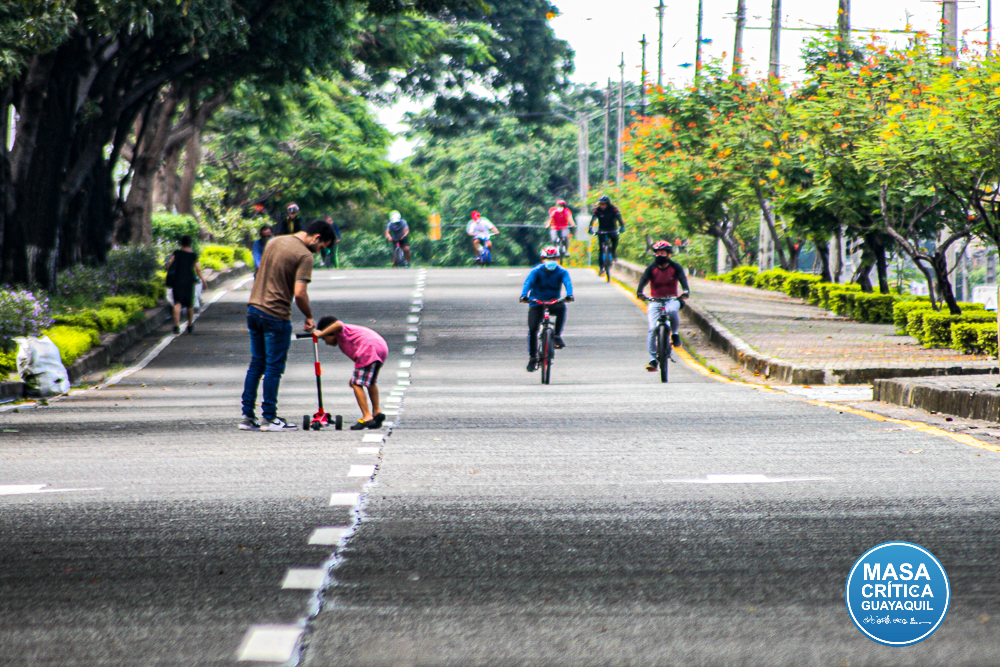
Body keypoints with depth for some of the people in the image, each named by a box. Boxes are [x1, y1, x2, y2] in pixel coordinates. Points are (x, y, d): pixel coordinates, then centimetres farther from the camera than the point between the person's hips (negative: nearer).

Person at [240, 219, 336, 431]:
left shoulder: (275, 242, 12)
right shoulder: (305, 256, -14)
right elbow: (299, 293, -21)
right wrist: (309, 317, -6)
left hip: (254, 308, 8)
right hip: (276, 316, -8)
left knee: (256, 364, 14)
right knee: (274, 368, 1)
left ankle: (247, 415, 13)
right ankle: (269, 418, 5)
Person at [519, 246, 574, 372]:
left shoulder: (561, 272, -5)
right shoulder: (536, 271, -8)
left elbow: (568, 282, -23)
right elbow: (528, 282, -25)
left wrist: (569, 295, -46)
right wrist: (524, 296, -45)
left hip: (553, 301, 0)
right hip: (536, 302, 0)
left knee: (562, 308, -35)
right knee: (532, 329, -11)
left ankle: (557, 336, -24)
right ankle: (533, 358, 3)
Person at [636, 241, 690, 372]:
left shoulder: (675, 267, -1)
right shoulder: (651, 268, -1)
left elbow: (682, 279, -16)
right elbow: (644, 280, -16)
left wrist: (686, 291, -37)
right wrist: (639, 292, -37)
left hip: (672, 299, -1)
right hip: (655, 301, 1)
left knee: (672, 310, -38)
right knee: (652, 329, -16)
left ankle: (674, 333, -9)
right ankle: (653, 359, -10)